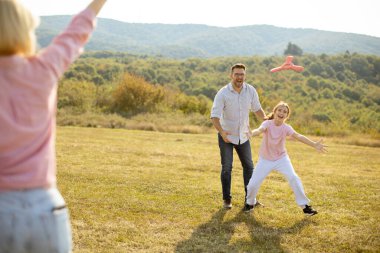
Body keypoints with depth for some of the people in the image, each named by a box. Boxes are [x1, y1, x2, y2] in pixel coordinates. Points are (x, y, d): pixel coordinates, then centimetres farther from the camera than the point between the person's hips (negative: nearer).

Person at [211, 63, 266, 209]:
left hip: (243, 136, 4)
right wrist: (221, 131, -39)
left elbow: (257, 109, 7)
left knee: (248, 166, 10)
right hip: (226, 136, -4)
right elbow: (215, 116, -23)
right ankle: (226, 199, 13)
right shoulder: (223, 93, -18)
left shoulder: (251, 91, -7)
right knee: (227, 168, -1)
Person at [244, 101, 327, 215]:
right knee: (253, 184, -5)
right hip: (265, 159, -1)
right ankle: (250, 203, 27)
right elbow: (259, 130, -40)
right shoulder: (267, 123, -18)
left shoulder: (286, 128, -14)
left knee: (294, 178, -16)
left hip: (281, 158, 1)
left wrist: (314, 144, -44)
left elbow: (298, 136, -28)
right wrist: (252, 133, -65)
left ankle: (305, 205, 0)